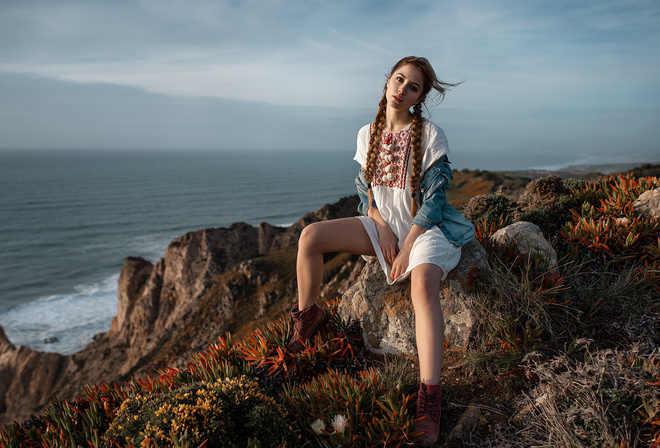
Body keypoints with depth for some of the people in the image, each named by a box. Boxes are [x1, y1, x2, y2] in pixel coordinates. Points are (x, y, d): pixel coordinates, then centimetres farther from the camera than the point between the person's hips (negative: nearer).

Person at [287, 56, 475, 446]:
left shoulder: (430, 135, -9)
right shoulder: (368, 135, 5)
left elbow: (434, 198, -12)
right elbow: (363, 190, 12)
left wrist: (408, 247, -18)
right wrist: (382, 227, -6)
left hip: (426, 228, -4)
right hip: (383, 224, 5)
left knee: (423, 284, -37)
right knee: (310, 236, -15)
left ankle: (430, 402, -38)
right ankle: (308, 316, 7)